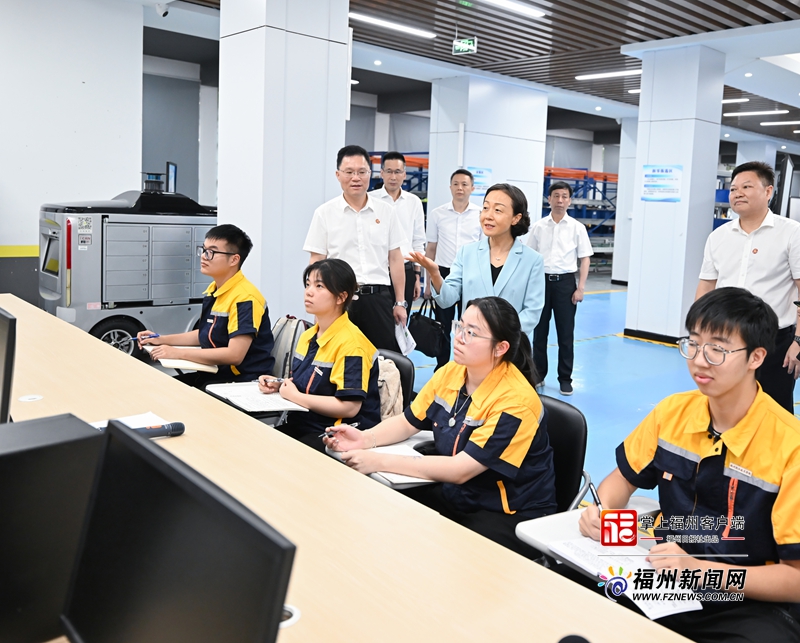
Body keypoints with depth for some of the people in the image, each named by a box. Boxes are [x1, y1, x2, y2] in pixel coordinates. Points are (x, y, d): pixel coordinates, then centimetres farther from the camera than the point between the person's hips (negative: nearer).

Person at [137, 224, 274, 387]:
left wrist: (178, 353, -21)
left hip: (241, 381, -8)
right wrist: (161, 340, 14)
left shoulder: (245, 298, -20)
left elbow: (234, 355, -26)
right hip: (214, 373, 8)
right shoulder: (213, 290, 9)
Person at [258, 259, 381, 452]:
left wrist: (295, 396, -15)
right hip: (302, 424, 8)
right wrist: (279, 385, 4)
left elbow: (350, 407, -23)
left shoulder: (350, 342, -16)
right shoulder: (307, 336, 12)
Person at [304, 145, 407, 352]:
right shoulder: (325, 213, 2)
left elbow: (395, 259, 9)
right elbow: (316, 263, 2)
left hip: (378, 298, 1)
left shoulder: (386, 212, 7)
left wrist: (400, 303, 6)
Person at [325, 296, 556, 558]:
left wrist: (381, 462, -29)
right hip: (454, 494, 7)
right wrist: (366, 439, -13)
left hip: (511, 516, -6)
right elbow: (408, 422, 8)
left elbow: (460, 470, -29)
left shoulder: (515, 401, -25)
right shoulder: (450, 372, -3)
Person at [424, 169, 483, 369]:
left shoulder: (481, 215, 0)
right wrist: (428, 282, 5)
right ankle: (441, 370, 20)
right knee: (442, 326, 8)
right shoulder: (437, 214, 3)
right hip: (443, 274, 1)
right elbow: (430, 250, 7)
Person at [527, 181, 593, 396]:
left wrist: (580, 288, -6)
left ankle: (565, 379, 15)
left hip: (565, 282, -1)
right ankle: (538, 375, 21)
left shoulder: (577, 228, 0)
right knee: (540, 331, 9)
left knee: (566, 333, 4)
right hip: (542, 280, 1)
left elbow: (585, 259, 1)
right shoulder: (538, 226, 3)